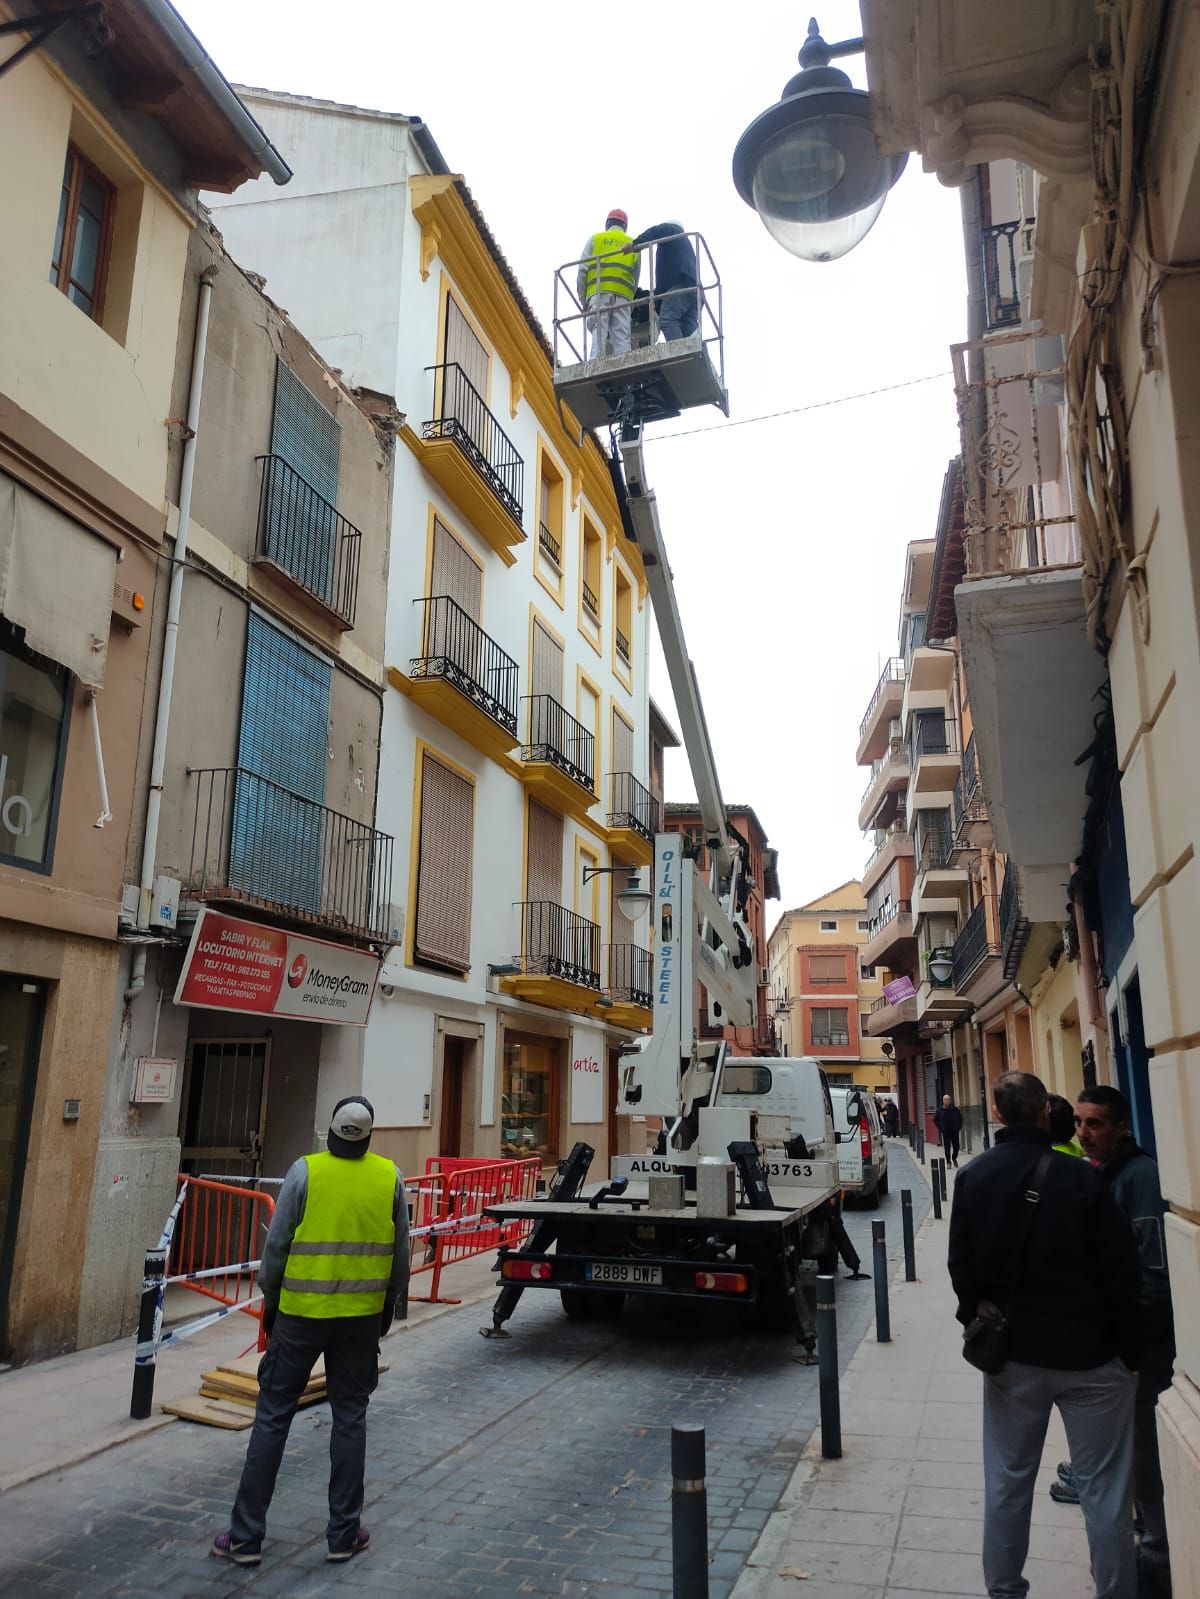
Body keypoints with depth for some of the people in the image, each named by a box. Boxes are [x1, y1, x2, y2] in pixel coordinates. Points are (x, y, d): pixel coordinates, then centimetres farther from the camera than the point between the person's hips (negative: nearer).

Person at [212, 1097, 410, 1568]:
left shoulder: (305, 1171, -11)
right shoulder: (389, 1177, -4)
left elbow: (276, 1243, -7)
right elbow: (400, 1252, 4)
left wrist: (269, 1299, 8)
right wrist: (393, 1304, 17)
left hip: (301, 1313, -2)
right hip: (362, 1316, 2)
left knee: (273, 1415, 10)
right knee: (350, 1418, 13)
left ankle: (246, 1537, 17)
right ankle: (344, 1533, 20)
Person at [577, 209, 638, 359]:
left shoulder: (595, 239, 17)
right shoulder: (633, 244, 22)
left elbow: (582, 270, 8)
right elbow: (635, 280, 18)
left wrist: (583, 298, 10)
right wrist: (631, 303, 22)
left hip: (599, 292, -1)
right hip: (623, 296, 2)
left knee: (598, 334, -12)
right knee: (622, 337, -3)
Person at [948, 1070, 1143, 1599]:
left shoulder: (973, 1178, -4)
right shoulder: (1078, 1177, -18)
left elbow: (962, 1266, 2)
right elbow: (1120, 1269, -11)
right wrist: (1128, 1347, 2)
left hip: (1013, 1353, 4)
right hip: (1090, 1356, -4)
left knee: (1007, 1481, 16)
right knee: (1105, 1491, 10)